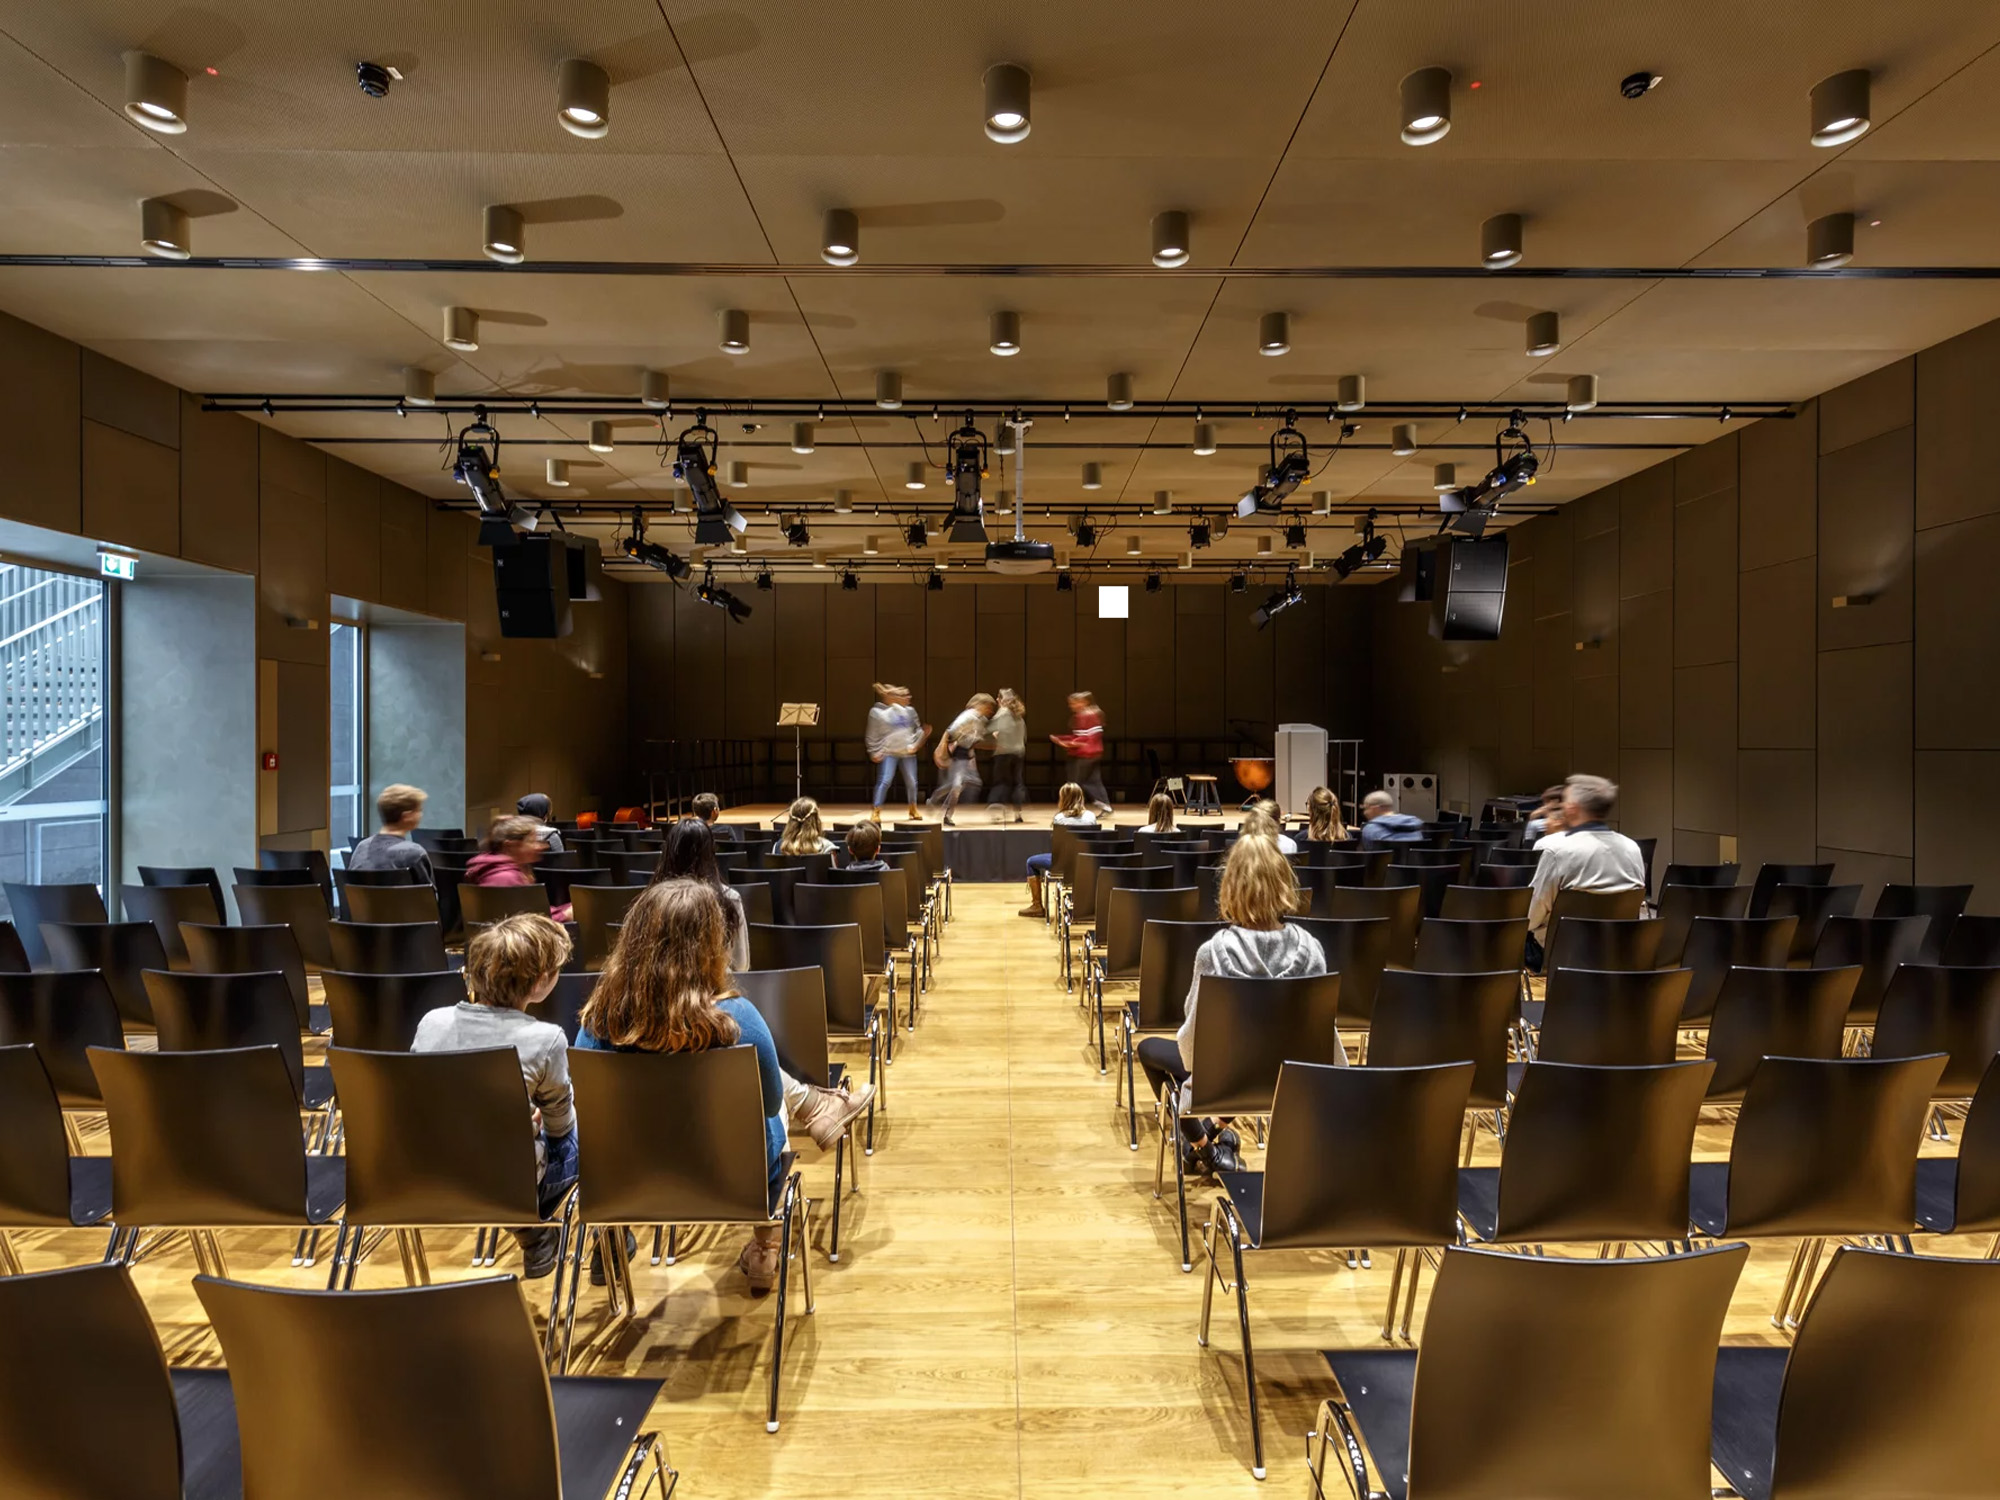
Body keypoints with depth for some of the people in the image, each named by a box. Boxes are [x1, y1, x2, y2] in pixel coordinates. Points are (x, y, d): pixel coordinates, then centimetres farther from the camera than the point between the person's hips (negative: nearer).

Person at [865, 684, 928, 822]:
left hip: (908, 753, 4)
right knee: (884, 782, -14)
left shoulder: (909, 711, 8)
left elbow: (917, 729, 15)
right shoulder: (877, 712, -4)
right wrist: (874, 752, -6)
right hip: (888, 753, -4)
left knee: (912, 782, 7)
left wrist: (923, 733, -5)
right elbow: (873, 735, -1)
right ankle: (876, 812, -7)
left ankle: (913, 810, 26)